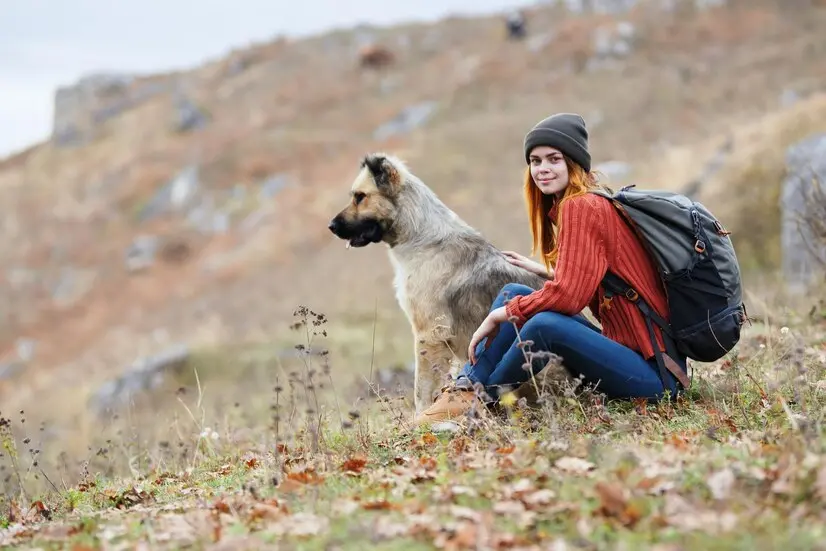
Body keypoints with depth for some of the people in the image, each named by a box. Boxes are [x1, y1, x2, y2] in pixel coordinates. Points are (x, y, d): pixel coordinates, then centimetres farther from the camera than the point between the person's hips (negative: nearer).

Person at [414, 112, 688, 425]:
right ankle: (465, 389, -3)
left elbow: (567, 296, -20)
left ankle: (481, 400, -8)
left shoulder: (581, 207, -13)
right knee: (514, 292, 7)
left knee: (546, 324, -32)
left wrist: (501, 314, -9)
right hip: (623, 347, 10)